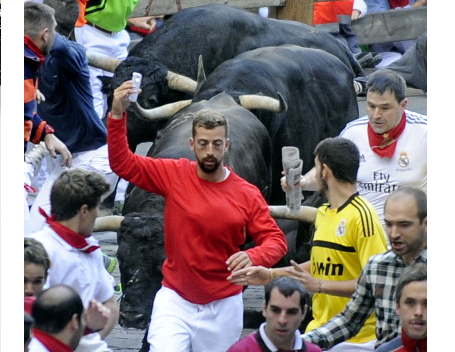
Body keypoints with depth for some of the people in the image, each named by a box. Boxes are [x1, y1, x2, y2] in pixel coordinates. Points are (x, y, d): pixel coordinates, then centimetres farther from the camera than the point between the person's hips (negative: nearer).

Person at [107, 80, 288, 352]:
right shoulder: (175, 175, -5)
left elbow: (275, 240, -4)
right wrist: (118, 114, -20)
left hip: (223, 305, 1)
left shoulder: (247, 195, -6)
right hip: (175, 299, -1)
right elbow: (123, 163, -7)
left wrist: (253, 257, -27)